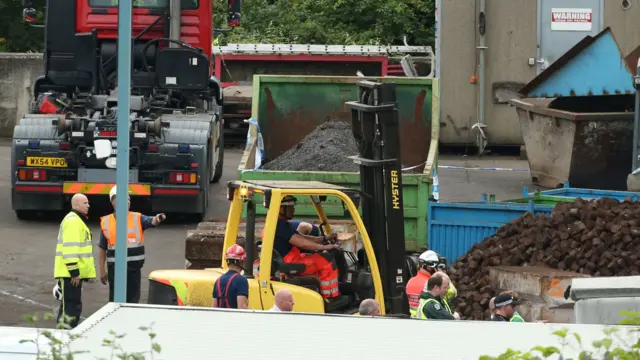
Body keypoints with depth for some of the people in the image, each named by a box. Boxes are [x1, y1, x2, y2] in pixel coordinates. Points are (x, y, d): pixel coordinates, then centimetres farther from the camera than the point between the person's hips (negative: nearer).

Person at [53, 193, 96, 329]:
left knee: (74, 306, 15)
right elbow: (70, 248, -22)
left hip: (75, 273, 11)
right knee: (70, 306, -10)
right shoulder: (72, 221, -14)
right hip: (70, 273, -11)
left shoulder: (78, 220, 20)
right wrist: (74, 271, -24)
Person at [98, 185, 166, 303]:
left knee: (133, 300, 5)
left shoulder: (137, 219, 3)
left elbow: (151, 221, -19)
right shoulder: (106, 222, 4)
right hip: (115, 268, 0)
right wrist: (102, 270, 7)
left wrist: (157, 219, -43)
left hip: (134, 268, 0)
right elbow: (102, 249, 8)